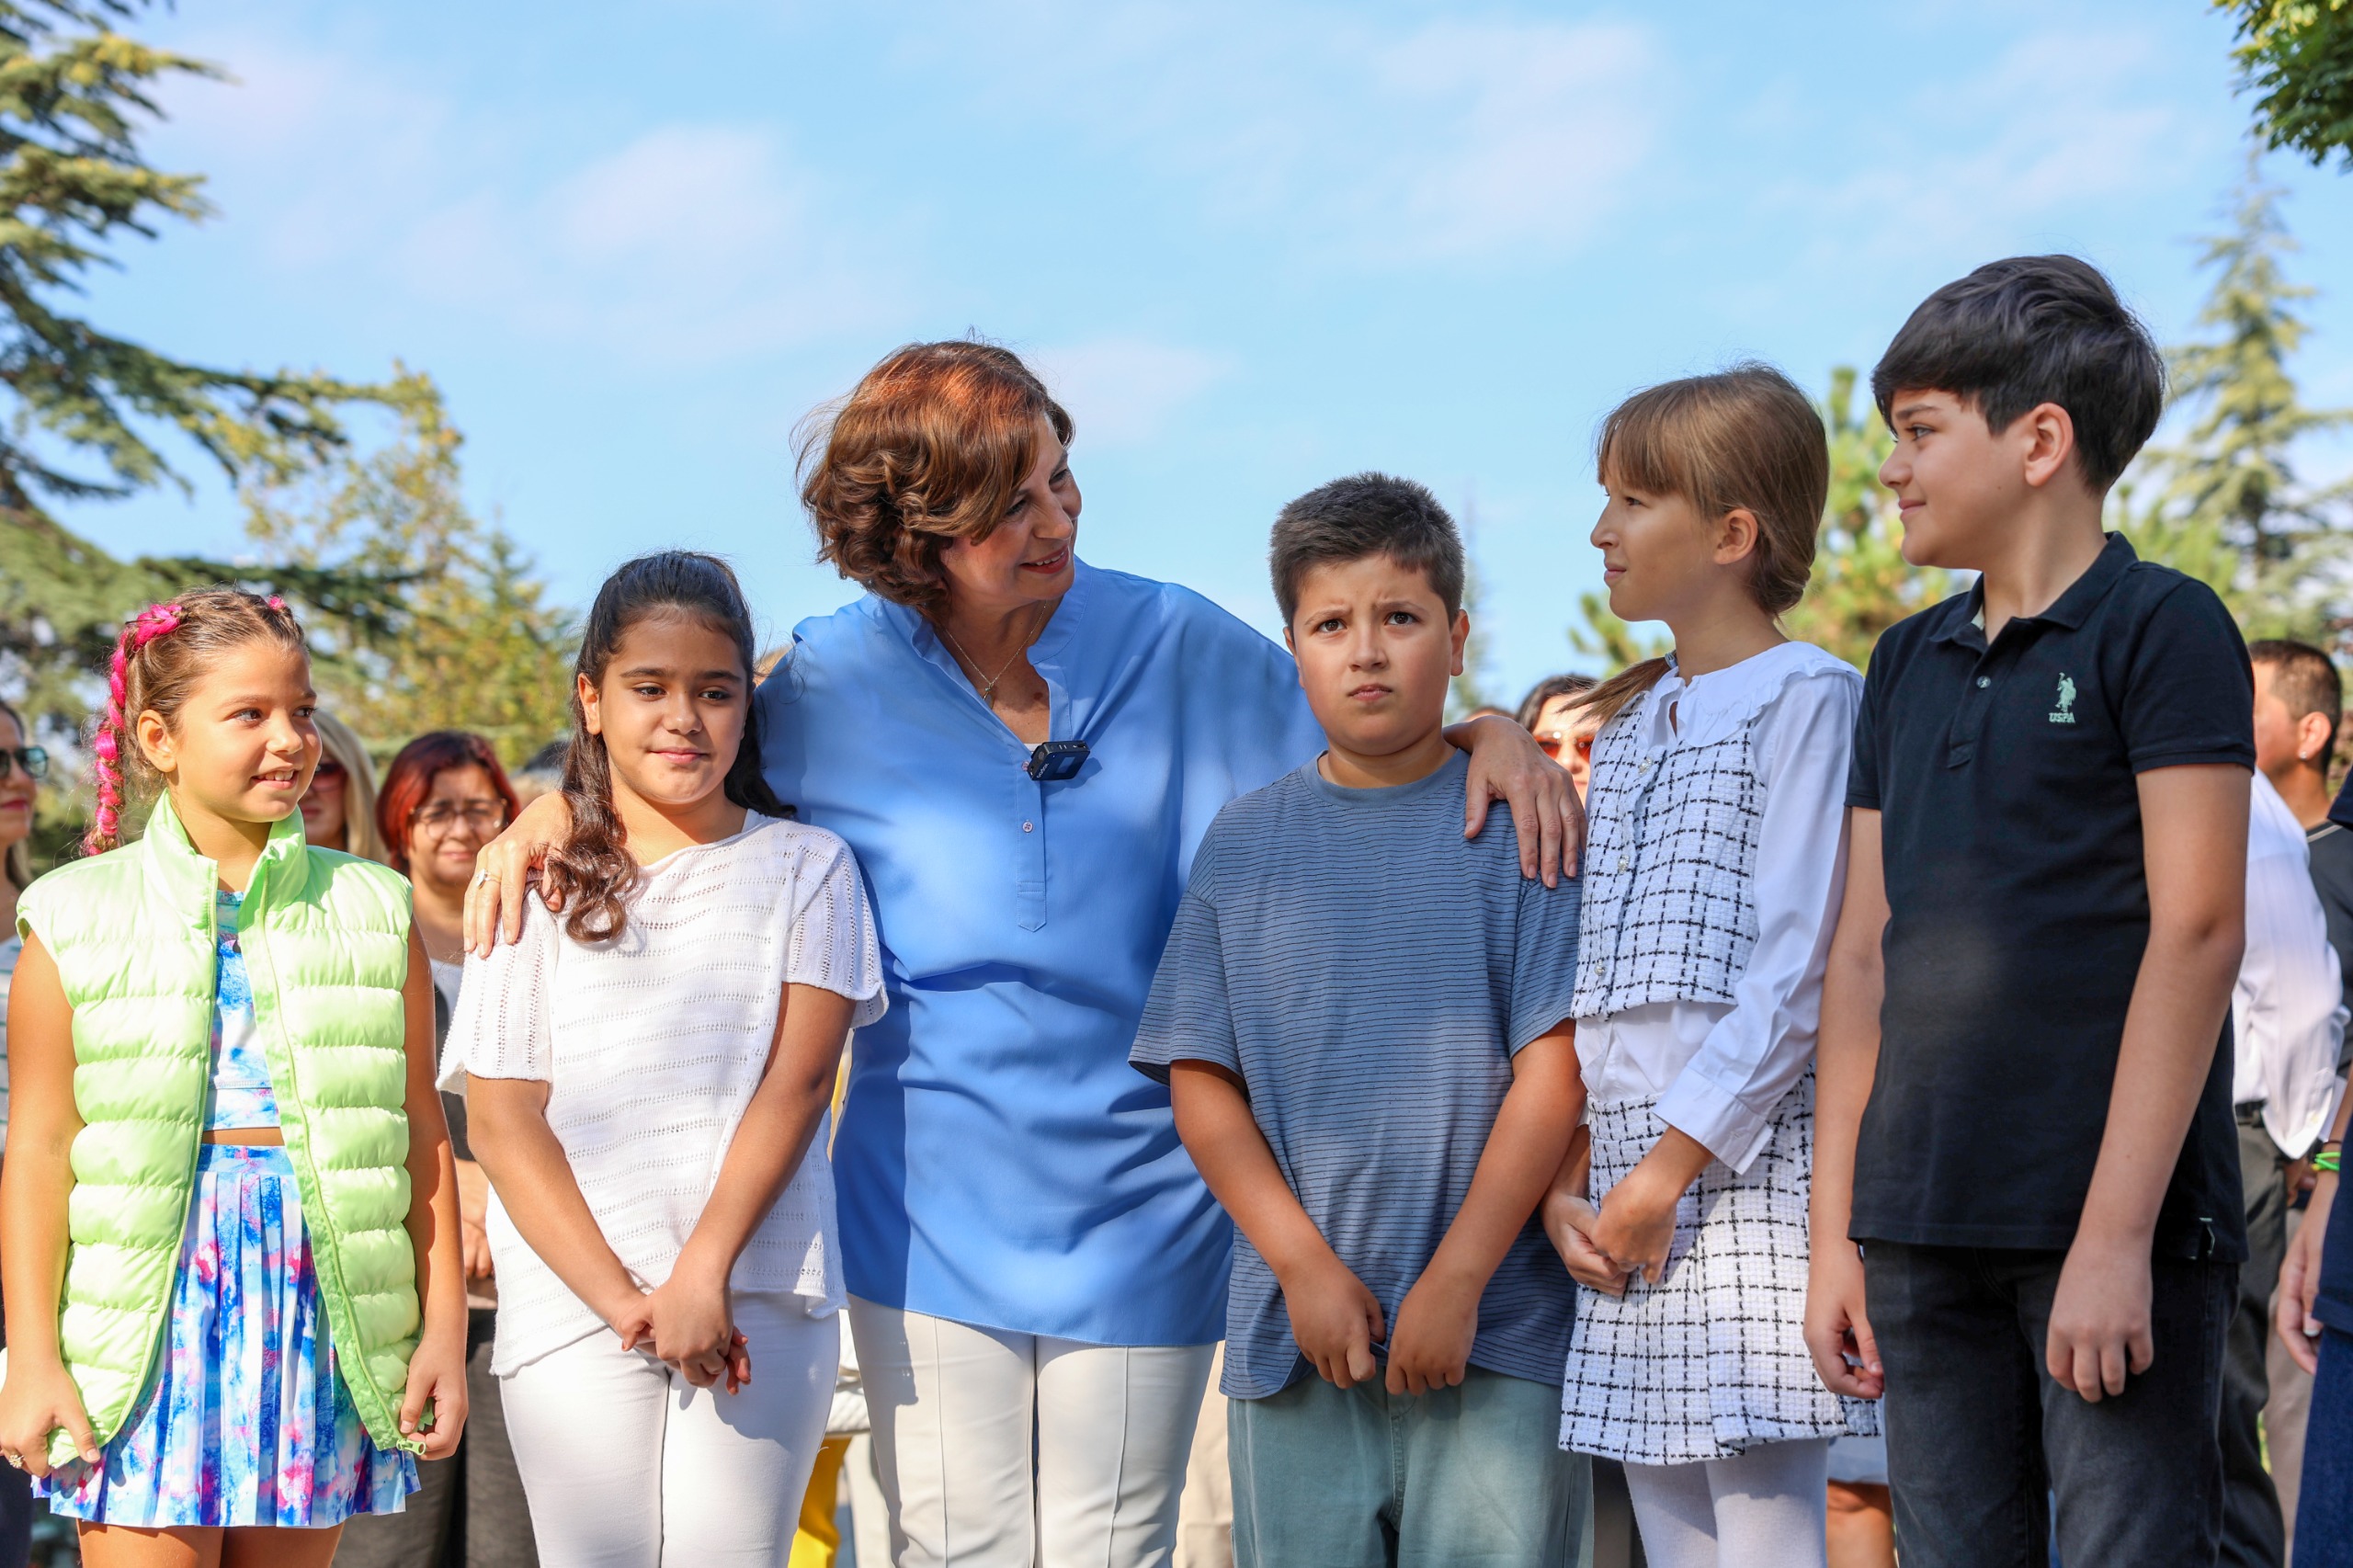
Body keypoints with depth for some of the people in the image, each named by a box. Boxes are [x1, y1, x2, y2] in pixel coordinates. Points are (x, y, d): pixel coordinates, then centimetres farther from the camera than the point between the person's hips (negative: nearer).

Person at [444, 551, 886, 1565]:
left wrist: (704, 1271, -13)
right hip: (574, 1311, 1)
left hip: (758, 1299, 0)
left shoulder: (804, 865, 10)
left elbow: (797, 1077, -1)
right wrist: (620, 1300, -9)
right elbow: (502, 1118, 3)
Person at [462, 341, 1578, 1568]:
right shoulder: (833, 686, -4)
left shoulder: (1180, 650, -4)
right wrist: (547, 812, -4)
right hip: (931, 1220, 0)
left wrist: (1487, 733, -11)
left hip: (1140, 1219, 0)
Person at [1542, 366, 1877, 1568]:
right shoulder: (1628, 724, 20)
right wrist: (1561, 1180, 5)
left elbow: (1795, 975, -12)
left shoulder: (1805, 698, -4)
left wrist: (1670, 1164, -14)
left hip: (1749, 1179, -7)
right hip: (1629, 1192, 7)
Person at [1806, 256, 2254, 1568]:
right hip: (1924, 1234, 6)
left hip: (2116, 1220, -6)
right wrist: (1836, 1235, 11)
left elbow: (2197, 933, -10)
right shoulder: (1910, 664, 16)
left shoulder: (2159, 626, -3)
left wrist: (2117, 1233, -16)